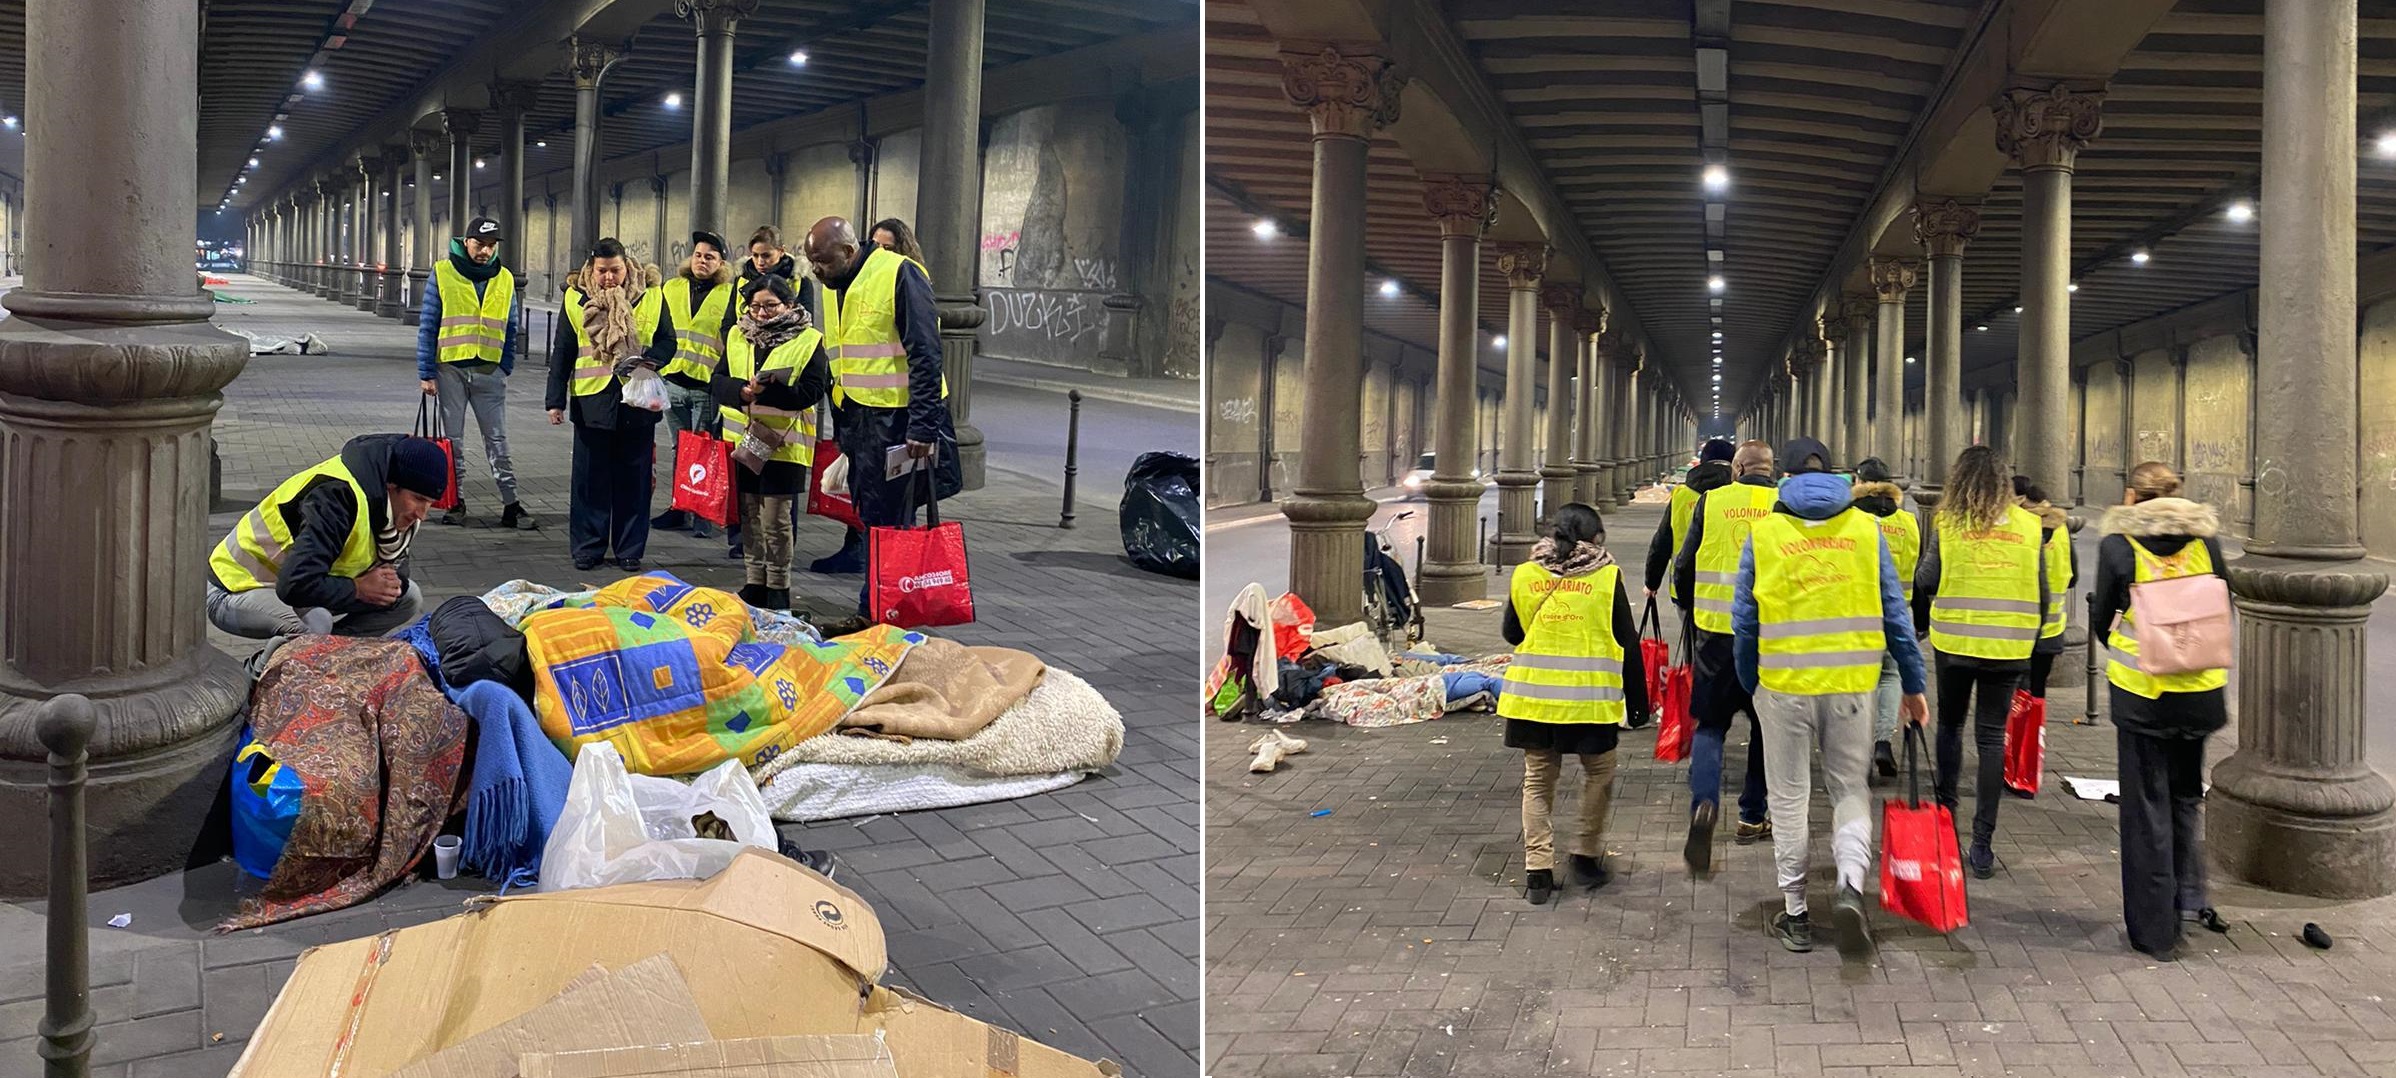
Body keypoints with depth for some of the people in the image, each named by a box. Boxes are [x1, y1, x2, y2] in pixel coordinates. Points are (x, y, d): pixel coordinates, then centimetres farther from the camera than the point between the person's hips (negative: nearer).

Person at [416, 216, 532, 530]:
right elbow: (428, 326, -1)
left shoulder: (504, 279, 6)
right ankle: (455, 501, 16)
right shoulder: (443, 274, -1)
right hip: (450, 368, -1)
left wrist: (506, 368, 4)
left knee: (497, 439, 1)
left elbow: (511, 327, 12)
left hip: (489, 371, 1)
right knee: (452, 439, 7)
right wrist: (426, 373, -5)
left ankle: (511, 505, 1)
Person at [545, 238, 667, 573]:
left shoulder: (651, 297, 1)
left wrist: (649, 361, -14)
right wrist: (556, 400, 4)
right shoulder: (576, 299, 3)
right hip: (591, 403, 0)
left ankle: (630, 550, 15)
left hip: (637, 402, 0)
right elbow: (562, 353, 7)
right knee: (590, 480, 5)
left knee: (634, 481, 6)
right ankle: (588, 548, 15)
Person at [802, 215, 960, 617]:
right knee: (871, 513, 13)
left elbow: (925, 355, -17)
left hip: (898, 417, -8)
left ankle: (875, 613, 3)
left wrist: (922, 426, -21)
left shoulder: (900, 275, -14)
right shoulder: (833, 285, 12)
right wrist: (840, 428, 20)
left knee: (887, 520, -4)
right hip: (856, 415, 8)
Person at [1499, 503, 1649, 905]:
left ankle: (1537, 871, 7)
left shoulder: (1524, 575, 1)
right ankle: (1586, 857, 22)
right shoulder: (1607, 577, -5)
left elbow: (1512, 634, 12)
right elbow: (1628, 644, -1)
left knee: (1538, 779, 12)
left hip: (1533, 696, 2)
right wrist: (1637, 701, 7)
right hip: (1590, 699, -2)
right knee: (1598, 774, 19)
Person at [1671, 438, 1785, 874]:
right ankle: (1752, 817, 25)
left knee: (1710, 724, 9)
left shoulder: (1710, 502, -1)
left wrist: (1690, 612, 20)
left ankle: (1704, 803, -16)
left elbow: (1684, 567, 3)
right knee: (1765, 726, 18)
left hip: (1717, 632, 0)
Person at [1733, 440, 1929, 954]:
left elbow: (1744, 619, 1)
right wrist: (1913, 685, 8)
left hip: (1783, 685, -1)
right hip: (1852, 685, 1)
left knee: (1789, 797, 11)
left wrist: (1749, 683, 12)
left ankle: (1795, 912, 16)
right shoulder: (1866, 528, 3)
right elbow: (1895, 612, 3)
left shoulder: (1764, 532, 0)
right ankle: (1851, 887, -8)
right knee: (1850, 788, 15)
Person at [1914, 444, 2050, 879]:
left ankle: (1945, 812, 21)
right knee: (1992, 736, 5)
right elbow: (2042, 590, 8)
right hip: (2009, 647, 2)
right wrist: (2031, 637, 20)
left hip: (1956, 642, -2)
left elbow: (1924, 581, -6)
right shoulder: (2028, 525, 2)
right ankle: (1982, 844, 3)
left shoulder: (1948, 523, -6)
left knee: (1950, 724, 20)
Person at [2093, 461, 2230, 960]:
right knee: (2187, 795, 23)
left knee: (2147, 806, 6)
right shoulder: (2205, 538, 1)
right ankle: (2189, 896, 18)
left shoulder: (2118, 544, -8)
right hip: (2201, 690, 3)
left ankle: (2155, 930, 10)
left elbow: (2100, 619, -2)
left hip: (2141, 691, -3)